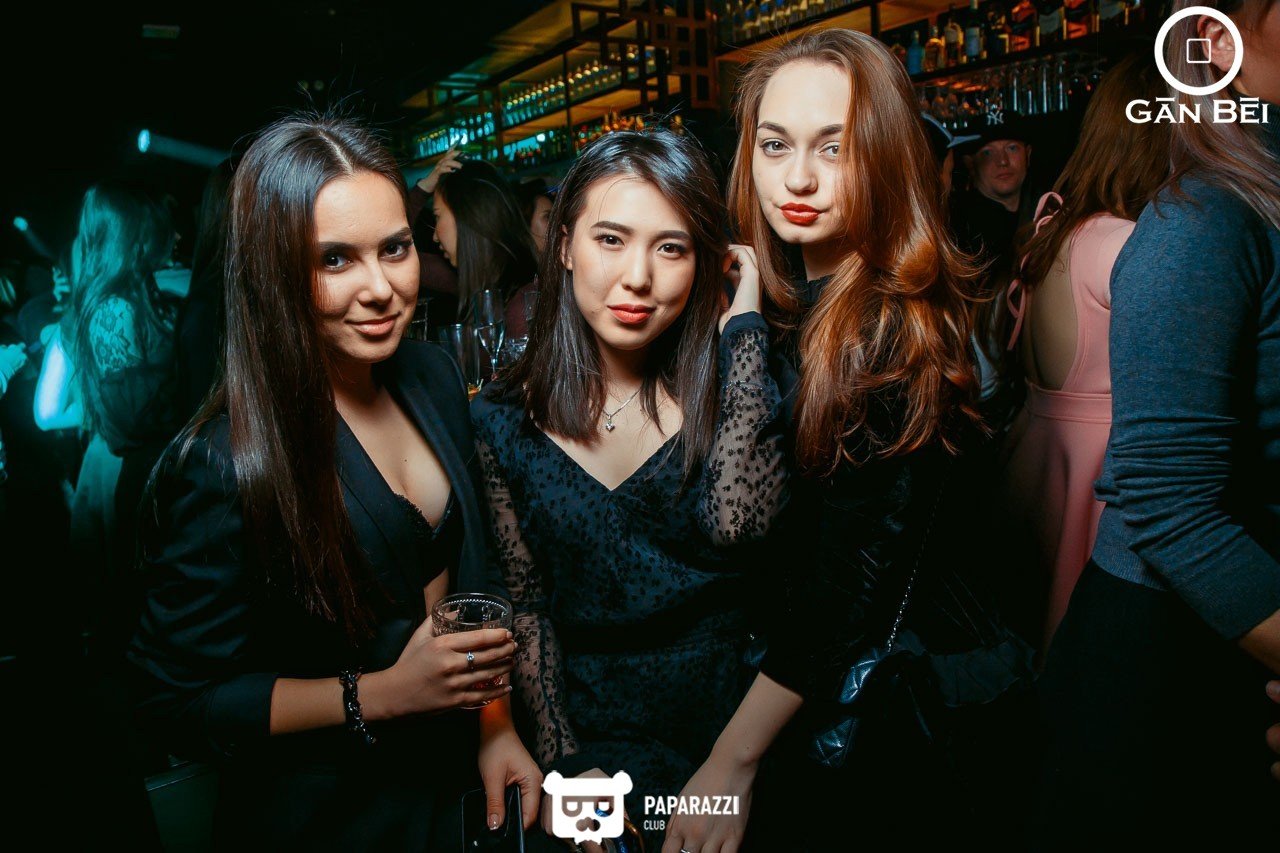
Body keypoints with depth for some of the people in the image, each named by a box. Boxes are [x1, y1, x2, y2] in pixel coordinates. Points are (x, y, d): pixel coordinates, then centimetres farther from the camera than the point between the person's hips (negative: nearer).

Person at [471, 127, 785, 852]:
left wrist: (744, 323, -16)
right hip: (595, 734, 1)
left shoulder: (729, 384, -4)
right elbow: (526, 606, 2)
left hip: (735, 715, 0)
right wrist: (564, 764, -4)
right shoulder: (505, 423, -2)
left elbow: (734, 520, -22)